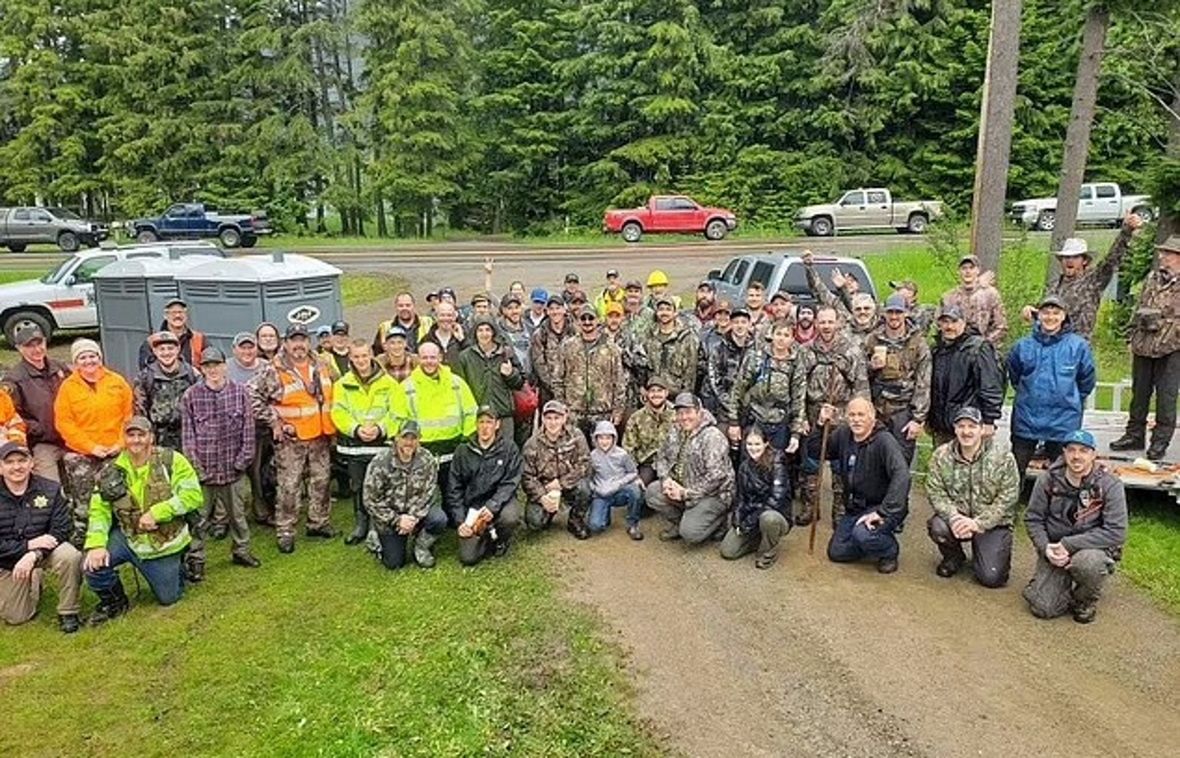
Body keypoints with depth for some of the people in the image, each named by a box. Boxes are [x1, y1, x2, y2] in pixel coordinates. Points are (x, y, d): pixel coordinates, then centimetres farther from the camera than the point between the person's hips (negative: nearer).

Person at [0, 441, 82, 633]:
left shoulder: (50, 490, -10)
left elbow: (61, 530, -14)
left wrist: (34, 555, -29)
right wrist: (27, 545, -27)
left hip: (44, 549, -1)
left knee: (70, 557, -34)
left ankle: (68, 613, -14)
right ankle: (35, 582, 35)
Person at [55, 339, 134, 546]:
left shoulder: (117, 382, 4)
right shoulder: (68, 387, -1)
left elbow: (128, 416, 5)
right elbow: (64, 423, -5)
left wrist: (121, 443, -6)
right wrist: (92, 446, -11)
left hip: (115, 455, 2)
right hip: (80, 457, -1)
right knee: (82, 505, 1)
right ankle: (78, 544, 13)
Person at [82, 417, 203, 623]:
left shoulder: (171, 461, -10)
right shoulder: (112, 472, -1)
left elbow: (193, 494, -17)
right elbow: (99, 510, -4)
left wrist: (156, 513, -24)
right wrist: (96, 544, -20)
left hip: (165, 539, -2)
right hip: (127, 536, 2)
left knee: (168, 598, 4)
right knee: (93, 563, -24)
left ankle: (176, 570, 40)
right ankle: (114, 602, 6)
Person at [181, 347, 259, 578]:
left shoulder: (240, 392, -1)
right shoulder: (191, 396, -4)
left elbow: (248, 429, 0)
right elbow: (187, 434, -2)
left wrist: (242, 461, -4)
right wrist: (195, 466, -7)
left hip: (233, 469, 1)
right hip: (203, 470, -1)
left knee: (237, 513, 15)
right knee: (199, 517, 5)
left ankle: (241, 550, 32)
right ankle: (194, 560, 17)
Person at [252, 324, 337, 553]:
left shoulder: (320, 368, 9)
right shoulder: (274, 371, -9)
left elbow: (330, 395, 23)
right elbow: (256, 399, -8)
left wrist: (330, 424, 15)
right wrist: (274, 422, -10)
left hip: (320, 436, 6)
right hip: (290, 439, -5)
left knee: (321, 482, 13)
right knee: (289, 487, -3)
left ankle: (319, 522, 28)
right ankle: (285, 532, 6)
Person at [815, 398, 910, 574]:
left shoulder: (884, 441, -23)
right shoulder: (844, 434, -2)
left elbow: (901, 475, -35)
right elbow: (815, 452, 6)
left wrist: (882, 512, -38)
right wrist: (821, 424, -8)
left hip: (882, 506, -7)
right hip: (854, 508, 7)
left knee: (862, 534, -34)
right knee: (836, 553, 4)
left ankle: (889, 552, 0)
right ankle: (875, 540, 28)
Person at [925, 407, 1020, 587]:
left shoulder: (1003, 456, -10)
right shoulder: (941, 455, -3)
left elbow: (1007, 498, -12)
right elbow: (935, 492, -7)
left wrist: (978, 523, -21)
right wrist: (954, 517, -25)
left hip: (992, 523, -2)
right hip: (957, 517, 2)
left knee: (991, 577, -16)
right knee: (938, 527, -32)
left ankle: (998, 552, 22)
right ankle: (954, 557, 5)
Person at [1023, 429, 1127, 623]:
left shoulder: (1110, 485, -12)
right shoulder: (1048, 479, -5)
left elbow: (1115, 532, -17)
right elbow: (1033, 519, 2)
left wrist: (1068, 545, -23)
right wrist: (1046, 548, -17)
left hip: (1094, 548, -2)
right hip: (1054, 550, 2)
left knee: (1088, 562, -39)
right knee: (1042, 608, -13)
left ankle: (1086, 600, -3)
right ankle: (1064, 583, 23)